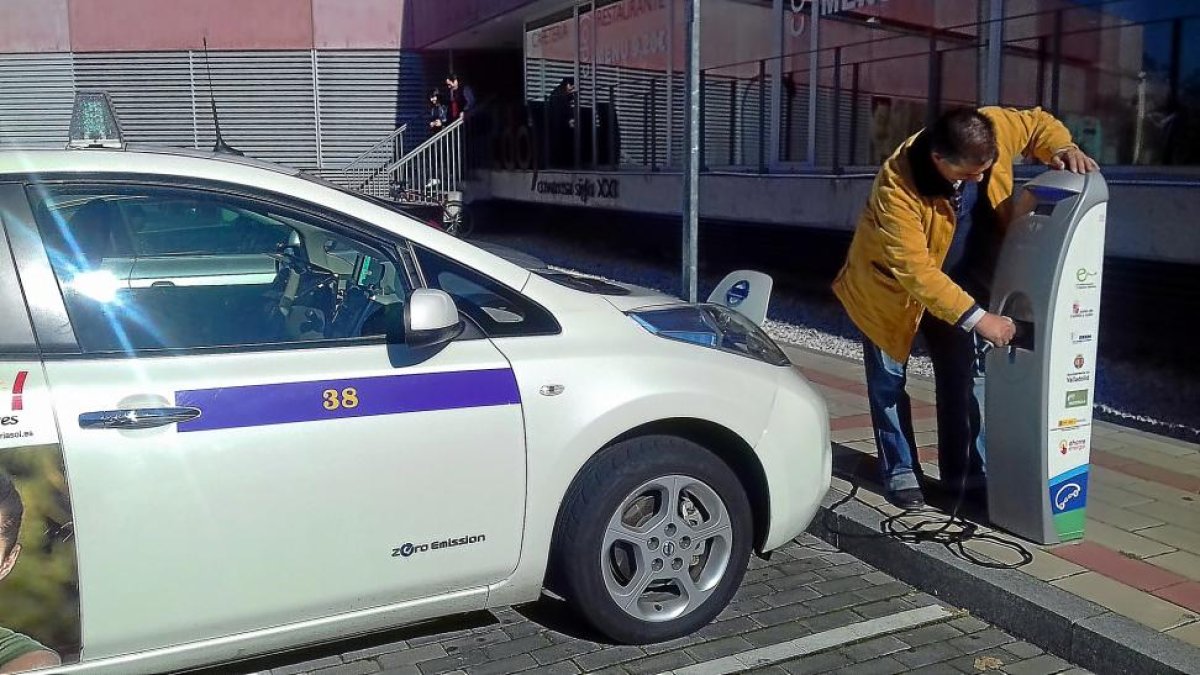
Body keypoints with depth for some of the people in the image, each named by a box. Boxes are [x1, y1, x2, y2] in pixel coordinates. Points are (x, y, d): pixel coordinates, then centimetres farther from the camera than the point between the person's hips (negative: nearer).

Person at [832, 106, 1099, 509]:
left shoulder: (994, 129, -23)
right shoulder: (898, 186, -38)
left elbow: (1038, 123, 0)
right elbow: (915, 271, -38)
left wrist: (1061, 148, -21)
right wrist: (976, 318, -39)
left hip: (957, 280, 5)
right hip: (893, 285, -4)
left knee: (964, 376, 6)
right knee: (889, 381, 4)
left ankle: (967, 474, 18)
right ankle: (901, 472, 20)